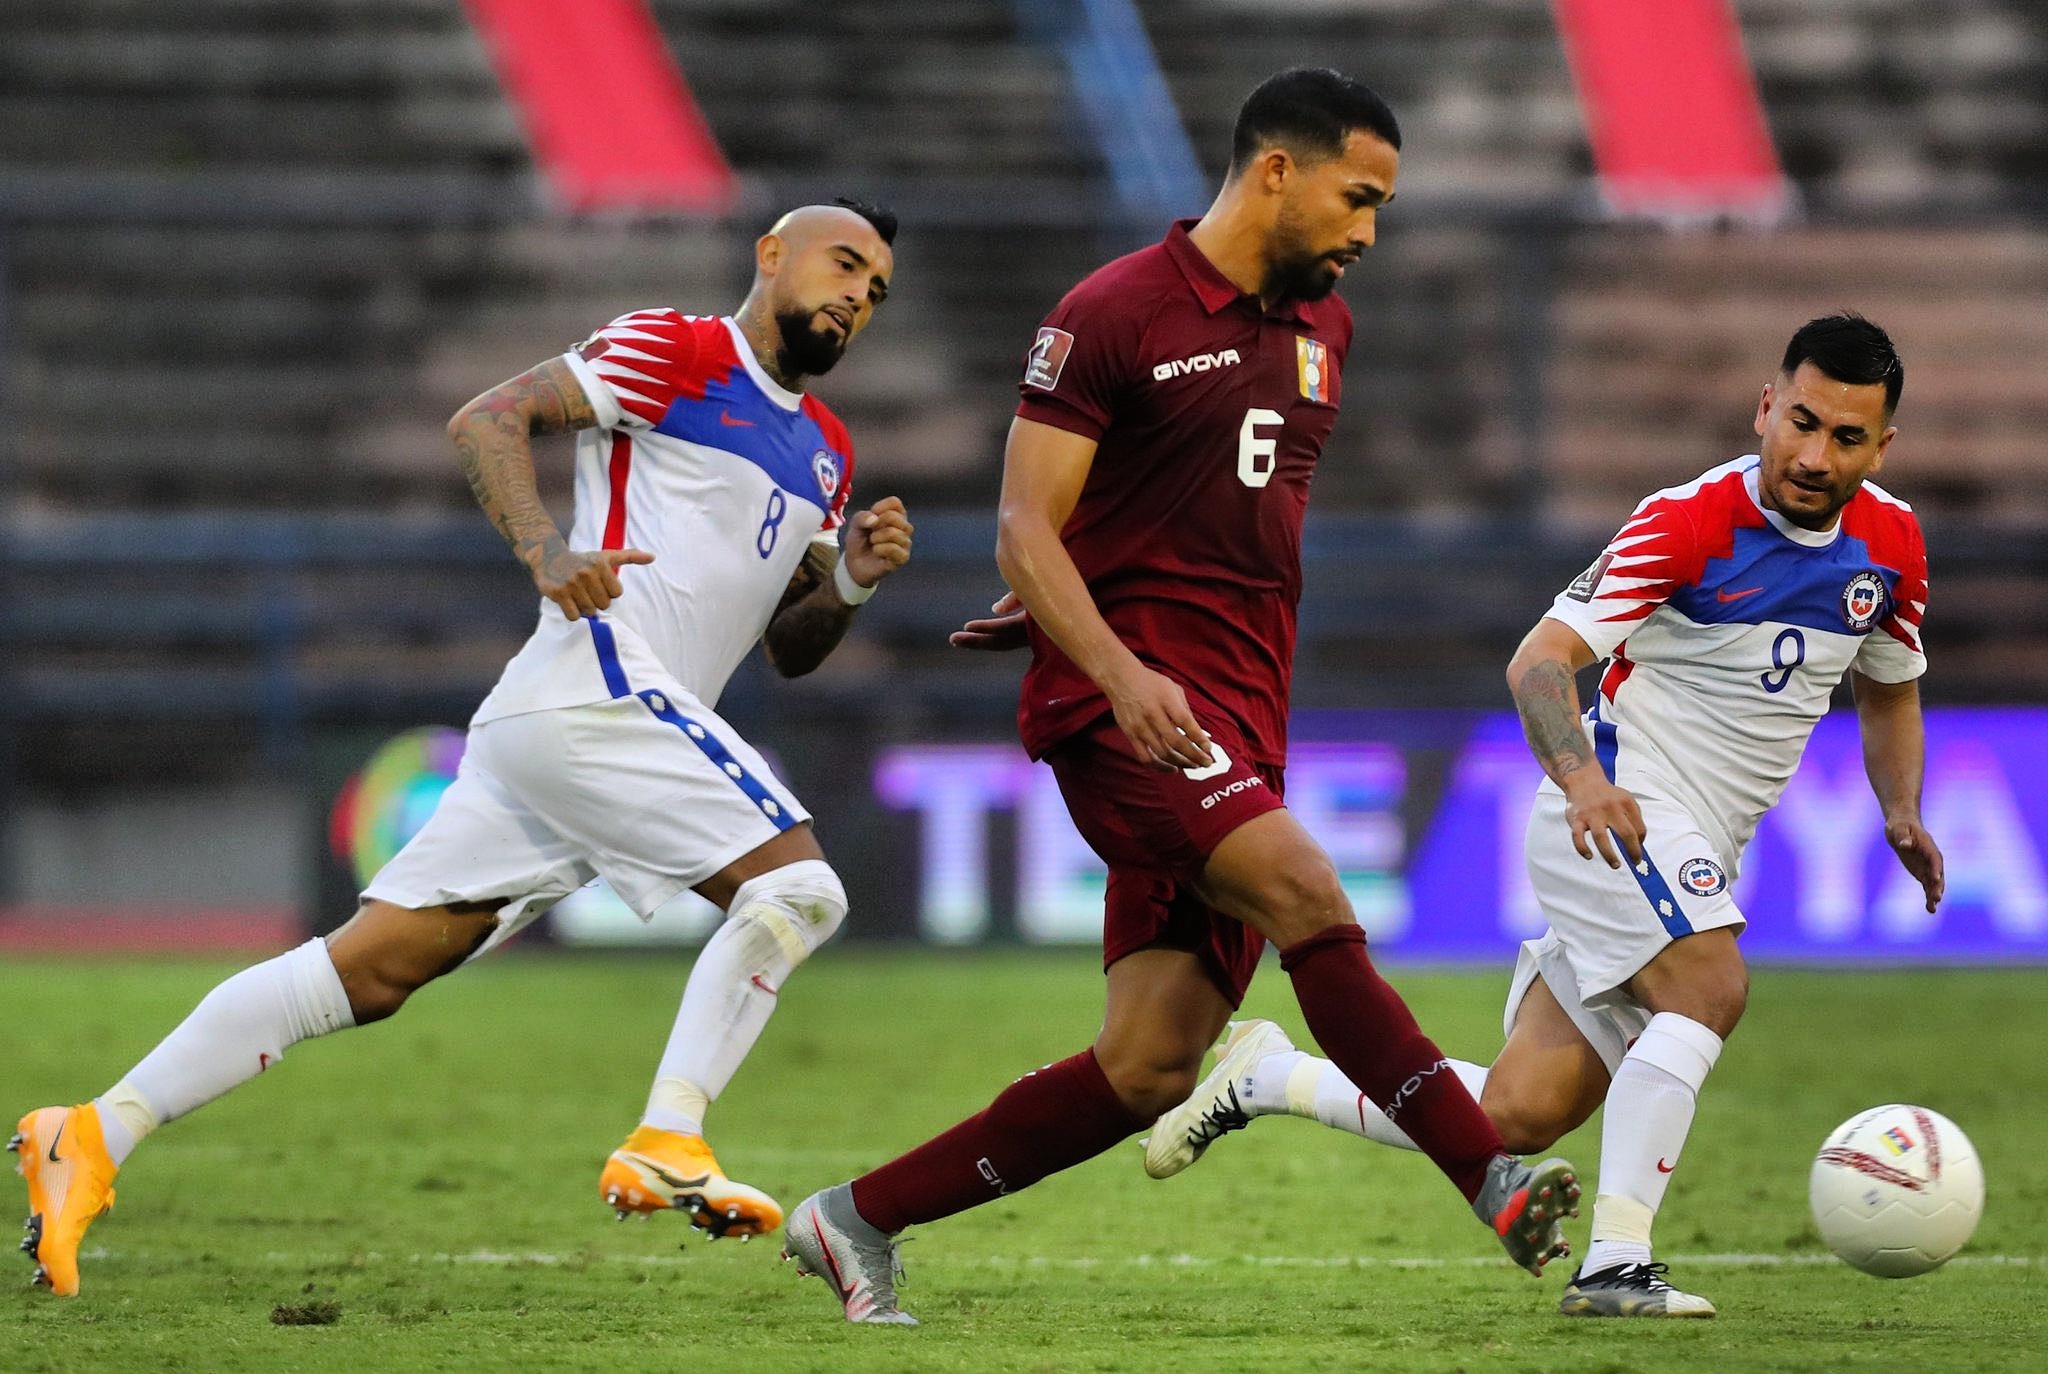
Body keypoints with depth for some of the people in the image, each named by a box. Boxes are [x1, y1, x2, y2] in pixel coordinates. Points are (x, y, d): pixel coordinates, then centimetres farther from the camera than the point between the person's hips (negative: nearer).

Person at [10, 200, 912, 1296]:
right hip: (596, 682, -8)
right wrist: (544, 548, -22)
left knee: (372, 968, 1)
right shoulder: (674, 352, 1)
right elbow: (487, 419, -6)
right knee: (797, 885, -16)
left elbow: (789, 650, 29)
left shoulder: (824, 453, 26)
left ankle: (94, 1137, -2)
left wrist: (850, 580, 8)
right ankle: (665, 1146, -23)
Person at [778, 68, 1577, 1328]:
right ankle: (1500, 1186, -31)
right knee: (1309, 895, -28)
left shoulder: (1323, 328, 17)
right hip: (1127, 702, -7)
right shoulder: (1114, 315, -6)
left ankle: (858, 1221, 11)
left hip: (1242, 730, 7)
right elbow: (1025, 529, -9)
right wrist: (1121, 671, -24)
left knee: (1149, 1071, -1)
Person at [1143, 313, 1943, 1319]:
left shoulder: (1890, 542, 4)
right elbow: (1542, 658, -21)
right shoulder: (1690, 520, -15)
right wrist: (1582, 777, -40)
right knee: (1709, 989, -33)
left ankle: (1267, 1076, 22)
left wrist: (1902, 813, 7)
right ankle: (1613, 1264, -32)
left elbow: (1888, 691, 24)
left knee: (1514, 1118, 3)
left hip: (1696, 862, 7)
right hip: (1618, 811, -7)